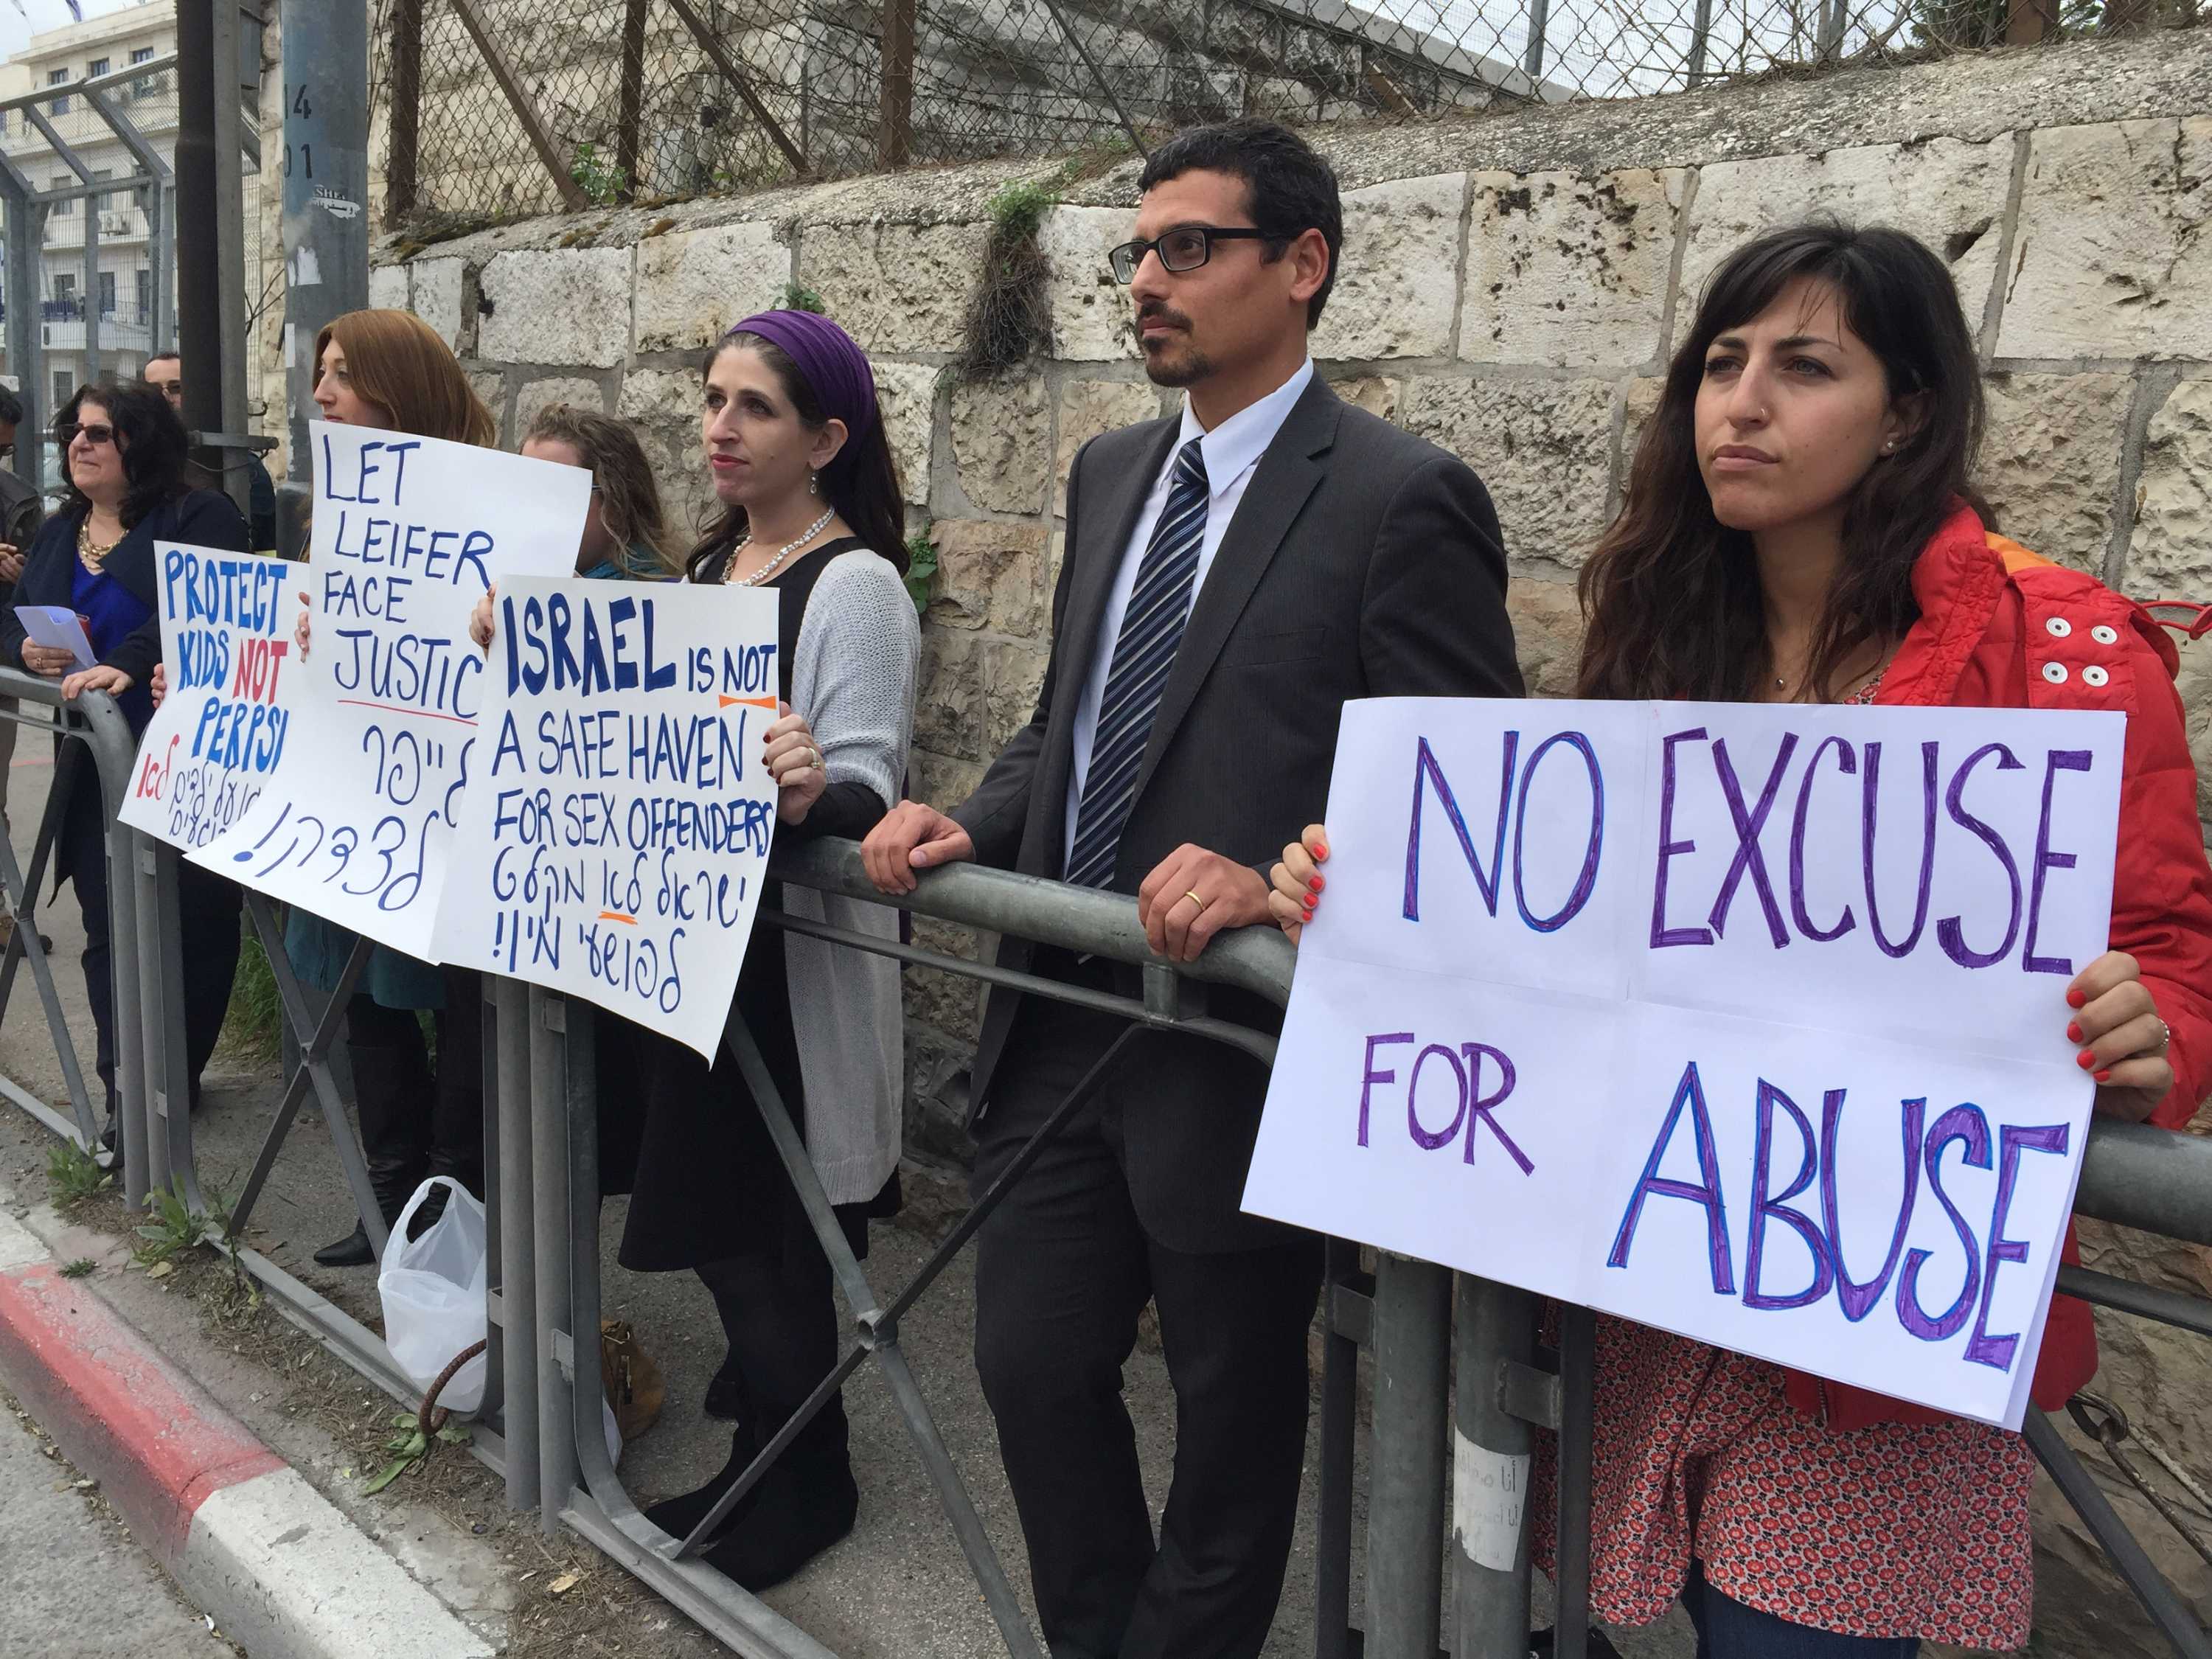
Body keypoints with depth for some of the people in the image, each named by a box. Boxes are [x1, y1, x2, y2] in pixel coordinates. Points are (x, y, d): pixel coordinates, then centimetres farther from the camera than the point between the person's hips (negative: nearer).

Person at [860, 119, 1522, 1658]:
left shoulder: (1402, 496, -11)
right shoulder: (1113, 471, 11)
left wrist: (1276, 881, -27)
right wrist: (973, 822, 1)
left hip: (1238, 1037, -6)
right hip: (1062, 1016, 7)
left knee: (1233, 1410, 14)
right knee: (1033, 1366, 16)